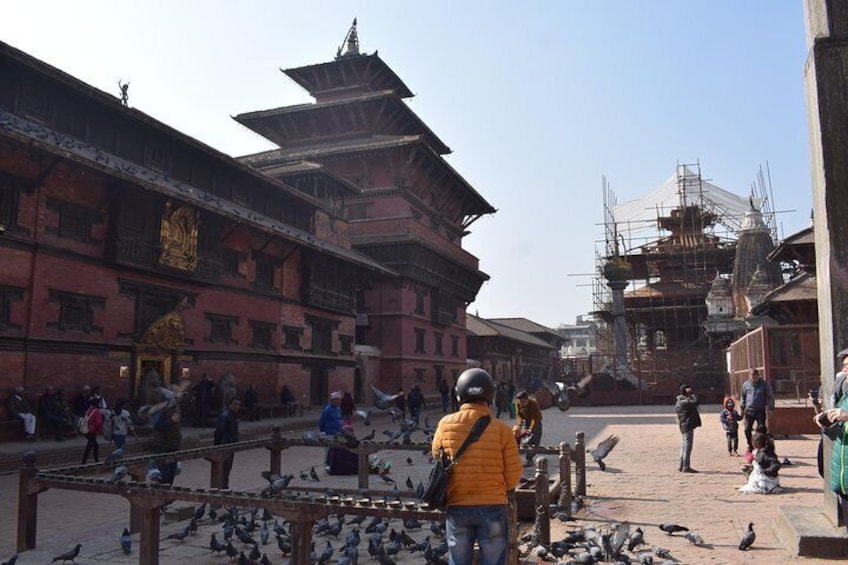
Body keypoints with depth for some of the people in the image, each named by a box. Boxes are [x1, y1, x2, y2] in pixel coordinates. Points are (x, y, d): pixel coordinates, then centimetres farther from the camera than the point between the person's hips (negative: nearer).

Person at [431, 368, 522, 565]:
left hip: (457, 508, 1)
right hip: (493, 508, -1)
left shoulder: (446, 424, -8)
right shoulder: (501, 429, -12)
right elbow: (513, 476, -4)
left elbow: (436, 455, 9)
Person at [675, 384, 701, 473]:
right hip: (688, 426, -11)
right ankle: (686, 467, -7)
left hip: (684, 426, 11)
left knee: (685, 446, 16)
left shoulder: (679, 401, 15)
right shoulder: (684, 401, -16)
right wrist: (692, 394, -9)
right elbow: (695, 402, -22)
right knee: (687, 446, -8)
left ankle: (682, 466, 22)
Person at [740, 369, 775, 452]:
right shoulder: (746, 384, 4)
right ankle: (750, 446, 17)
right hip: (749, 411, 2)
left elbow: (770, 397, 3)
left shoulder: (765, 385, -2)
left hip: (760, 411, -2)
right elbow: (743, 396, 15)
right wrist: (743, 408, 13)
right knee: (747, 430, 0)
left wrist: (771, 408, -5)